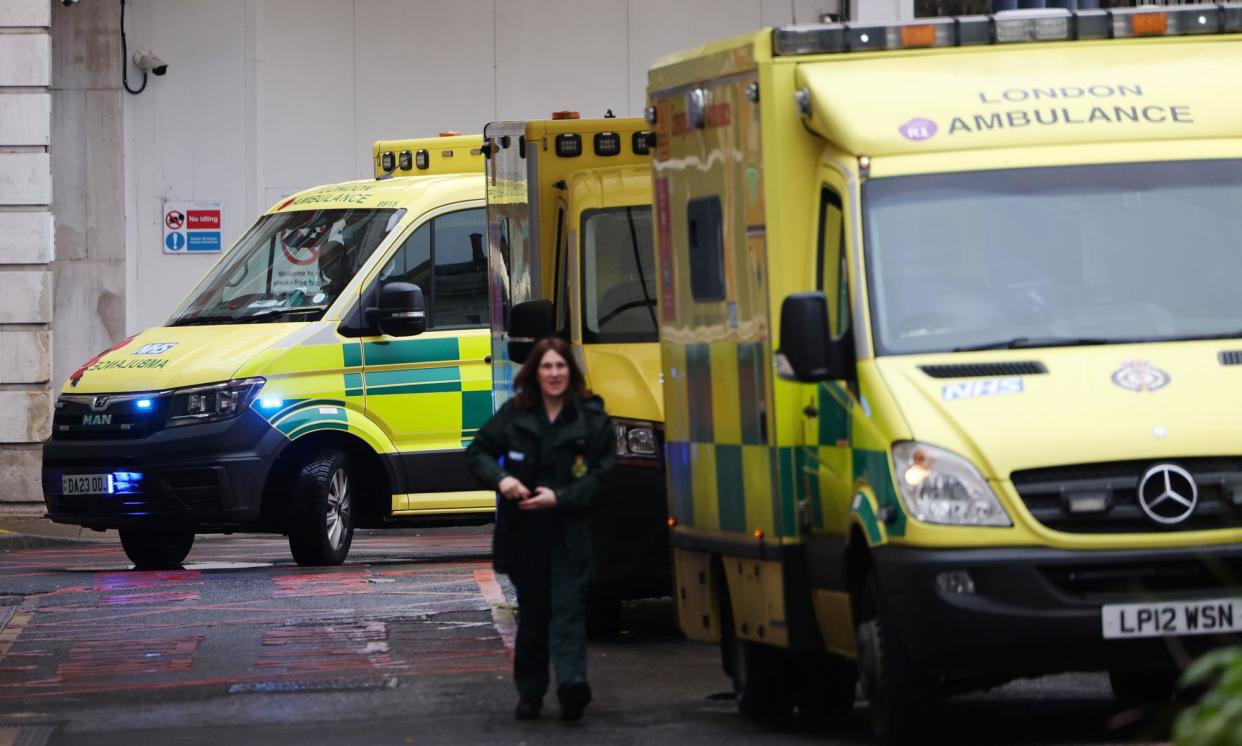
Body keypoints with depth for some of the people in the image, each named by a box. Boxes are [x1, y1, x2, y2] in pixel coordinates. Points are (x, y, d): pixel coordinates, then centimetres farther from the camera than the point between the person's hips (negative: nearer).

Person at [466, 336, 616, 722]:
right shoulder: (513, 414, 7)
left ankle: (572, 680, -28)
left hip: (572, 534, -3)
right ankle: (530, 693, 17)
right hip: (524, 533, 3)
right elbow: (478, 452, 11)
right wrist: (500, 478, -9)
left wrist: (559, 498, -16)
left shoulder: (593, 418, -1)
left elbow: (603, 475, -5)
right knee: (532, 613, 10)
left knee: (568, 607, -15)